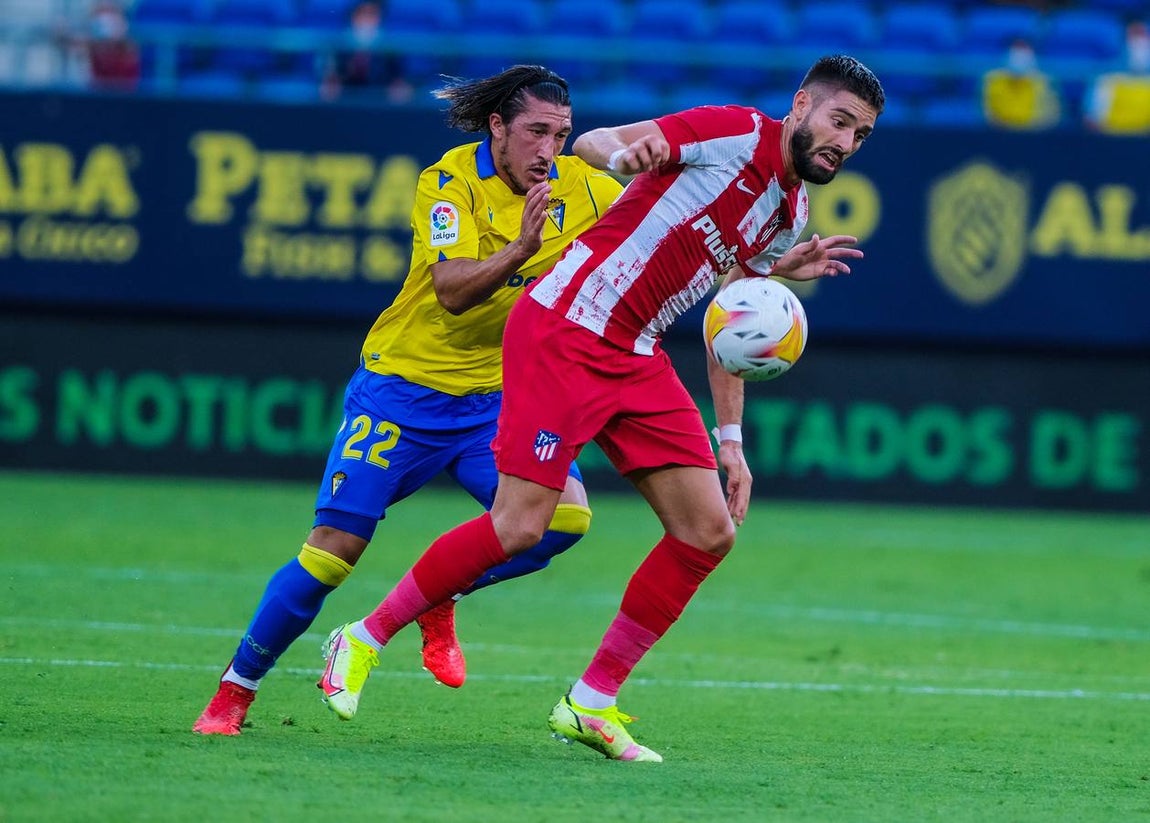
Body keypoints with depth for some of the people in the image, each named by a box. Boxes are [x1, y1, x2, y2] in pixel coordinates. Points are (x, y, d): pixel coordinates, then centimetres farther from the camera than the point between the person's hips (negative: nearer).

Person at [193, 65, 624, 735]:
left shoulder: (582, 188, -4)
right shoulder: (450, 182, -16)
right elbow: (452, 290, -29)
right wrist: (518, 250, -47)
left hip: (498, 396, 4)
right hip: (405, 384, -4)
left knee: (565, 514, -21)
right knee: (335, 547, -10)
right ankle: (234, 692, 9)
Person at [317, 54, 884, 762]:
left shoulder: (788, 217, 13)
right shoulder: (735, 133, -10)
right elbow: (592, 142, -13)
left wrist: (730, 439, 15)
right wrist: (627, 154, -36)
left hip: (637, 358, 8)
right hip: (565, 329, -8)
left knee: (709, 531, 0)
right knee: (519, 525, -13)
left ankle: (591, 704, 9)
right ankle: (361, 641, 6)